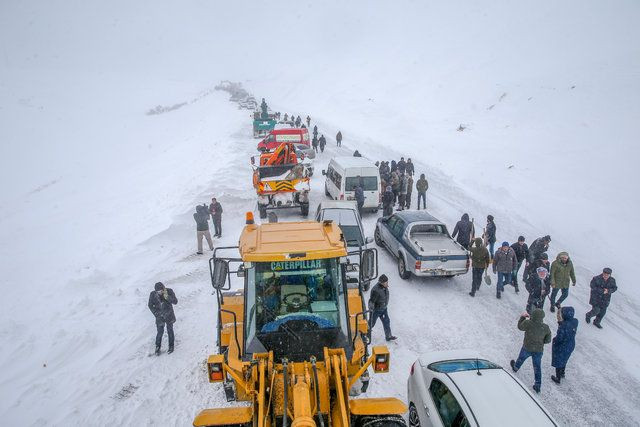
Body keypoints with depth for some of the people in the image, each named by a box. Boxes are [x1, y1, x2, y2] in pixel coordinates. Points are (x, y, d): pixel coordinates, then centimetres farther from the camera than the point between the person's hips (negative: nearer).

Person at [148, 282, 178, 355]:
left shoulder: (169, 291, -20)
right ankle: (157, 348, 30)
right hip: (160, 316, 0)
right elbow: (150, 305, -4)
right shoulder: (153, 294, -17)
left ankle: (171, 346, 35)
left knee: (170, 331, 15)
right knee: (160, 332, 8)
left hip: (169, 315, 0)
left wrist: (167, 297, -37)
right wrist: (156, 314, -11)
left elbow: (175, 301, -21)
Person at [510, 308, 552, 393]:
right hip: (539, 350, 1)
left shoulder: (528, 323, -27)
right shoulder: (546, 327, -18)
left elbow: (520, 327, -6)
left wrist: (522, 317, 5)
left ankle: (515, 367, 59)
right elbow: (548, 340, -7)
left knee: (521, 358, 30)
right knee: (537, 367, 15)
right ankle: (538, 386, 23)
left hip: (527, 348, -1)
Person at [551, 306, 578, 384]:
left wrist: (554, 341, -9)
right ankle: (562, 373, 55)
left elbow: (559, 339, -30)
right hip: (571, 346, 6)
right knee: (564, 360, 33)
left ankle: (558, 379, 38)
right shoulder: (575, 321, -17)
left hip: (561, 348, -6)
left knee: (558, 363, 19)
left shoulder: (563, 326, -37)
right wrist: (560, 322, -17)